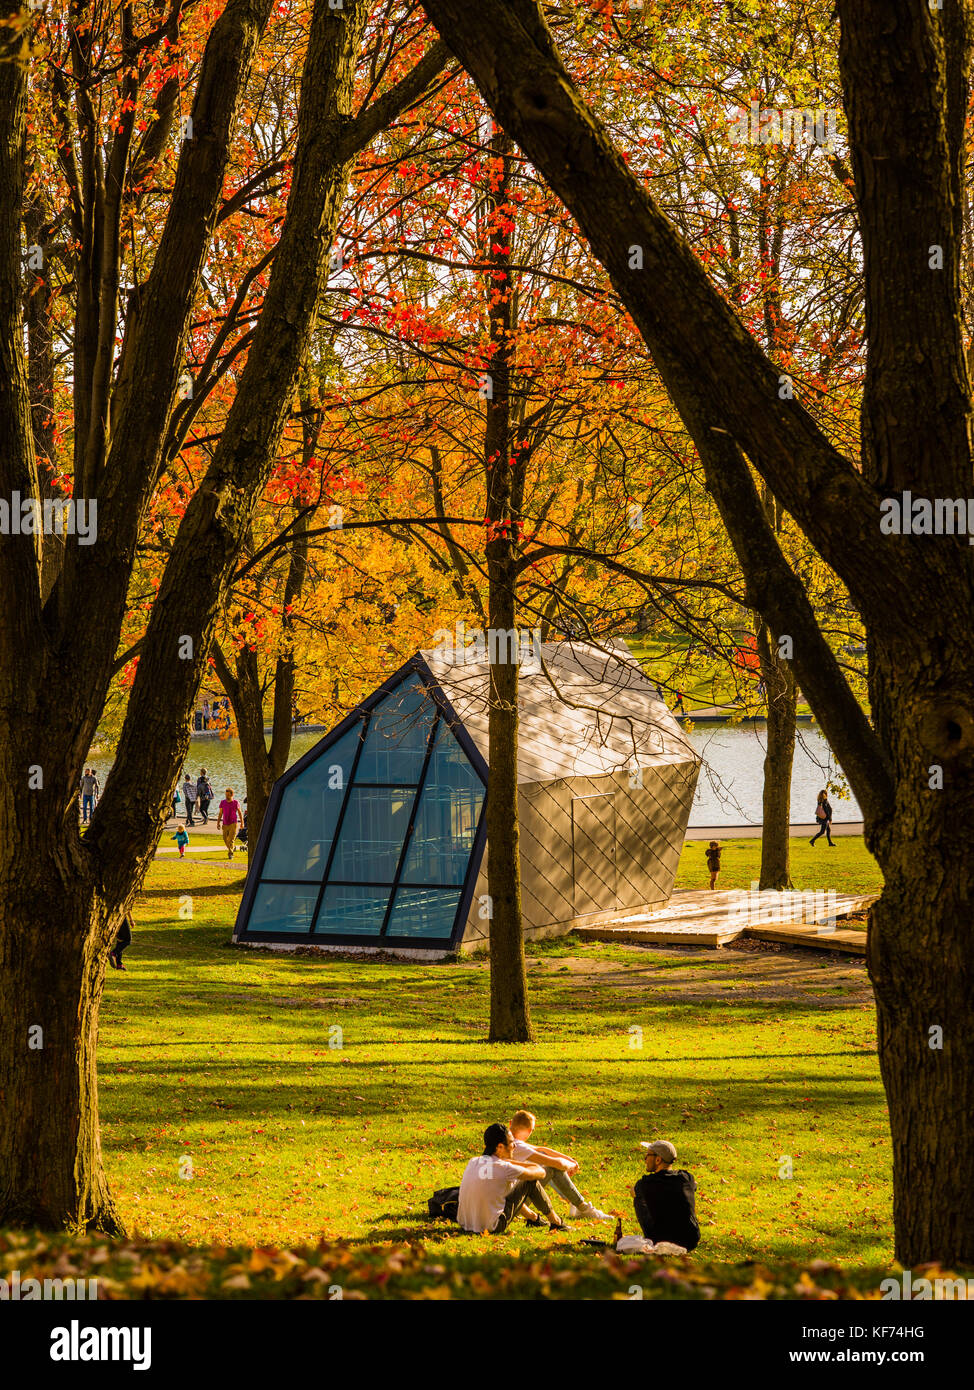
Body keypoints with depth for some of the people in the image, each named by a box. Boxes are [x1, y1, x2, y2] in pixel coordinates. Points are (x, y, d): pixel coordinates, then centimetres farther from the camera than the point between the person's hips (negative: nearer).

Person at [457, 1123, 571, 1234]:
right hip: (493, 1228, -7)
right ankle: (555, 1221, 20)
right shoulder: (504, 1169, -16)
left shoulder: (473, 1162, 3)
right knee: (531, 1182, 4)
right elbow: (540, 1173, -1)